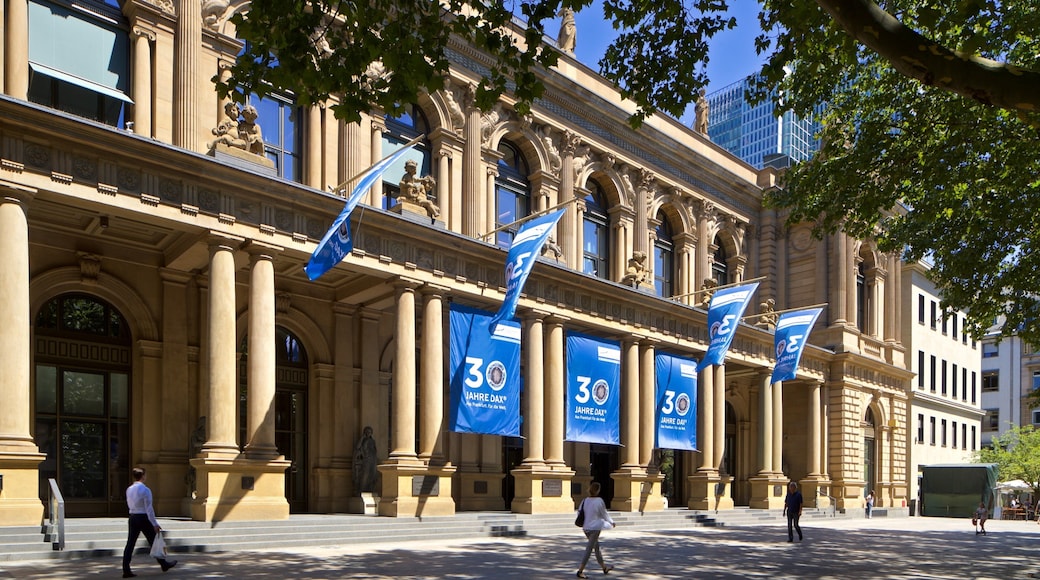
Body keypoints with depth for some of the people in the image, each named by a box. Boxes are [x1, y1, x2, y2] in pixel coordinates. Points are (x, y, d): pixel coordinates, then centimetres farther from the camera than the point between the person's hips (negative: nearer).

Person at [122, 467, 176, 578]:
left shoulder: (129, 490, 4)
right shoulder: (145, 490, -16)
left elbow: (129, 505, 13)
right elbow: (149, 508, -17)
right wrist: (155, 524, -14)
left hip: (132, 517, 6)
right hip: (143, 518, -6)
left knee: (130, 543, 5)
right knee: (153, 541, 8)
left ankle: (126, 570, 3)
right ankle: (164, 564, 22)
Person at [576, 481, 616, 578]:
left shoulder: (585, 500, -1)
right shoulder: (599, 501, -14)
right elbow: (604, 514, -5)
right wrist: (612, 522, 12)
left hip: (586, 527, 6)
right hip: (595, 527, -6)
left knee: (596, 547, 20)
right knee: (589, 549, -2)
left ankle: (604, 568, 34)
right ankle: (580, 571, -5)